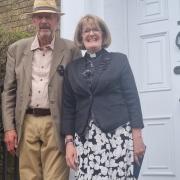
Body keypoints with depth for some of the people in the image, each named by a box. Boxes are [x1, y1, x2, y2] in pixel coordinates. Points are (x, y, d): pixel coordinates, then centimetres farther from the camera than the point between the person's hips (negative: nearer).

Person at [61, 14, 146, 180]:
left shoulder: (119, 60, 7)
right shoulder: (72, 68, 13)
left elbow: (132, 98, 2)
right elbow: (68, 107, 11)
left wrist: (137, 137, -5)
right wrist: (69, 142, 2)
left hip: (118, 134, -1)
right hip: (85, 138, 2)